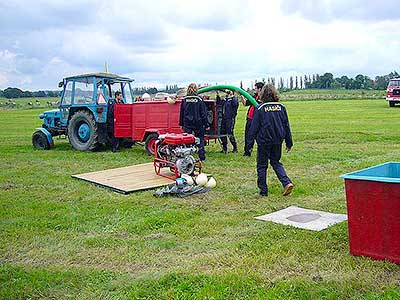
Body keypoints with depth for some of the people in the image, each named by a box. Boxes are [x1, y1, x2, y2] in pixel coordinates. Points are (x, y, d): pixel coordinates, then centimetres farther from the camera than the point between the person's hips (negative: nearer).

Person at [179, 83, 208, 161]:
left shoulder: (184, 100, 0)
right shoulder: (199, 99, -8)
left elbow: (181, 113, 7)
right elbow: (203, 113, -5)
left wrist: (181, 124, 15)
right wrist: (206, 124, 0)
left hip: (187, 123, 2)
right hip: (198, 123, -2)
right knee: (200, 140, 9)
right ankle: (202, 158, 10)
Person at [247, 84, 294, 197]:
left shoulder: (260, 108, -11)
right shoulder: (281, 107, 2)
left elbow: (254, 127, -9)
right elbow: (286, 126, 7)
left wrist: (250, 143, -3)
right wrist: (289, 143, 14)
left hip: (264, 141, -4)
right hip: (278, 141, 4)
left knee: (262, 166, 9)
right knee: (276, 162, 20)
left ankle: (263, 190, 13)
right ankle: (287, 182, 1)